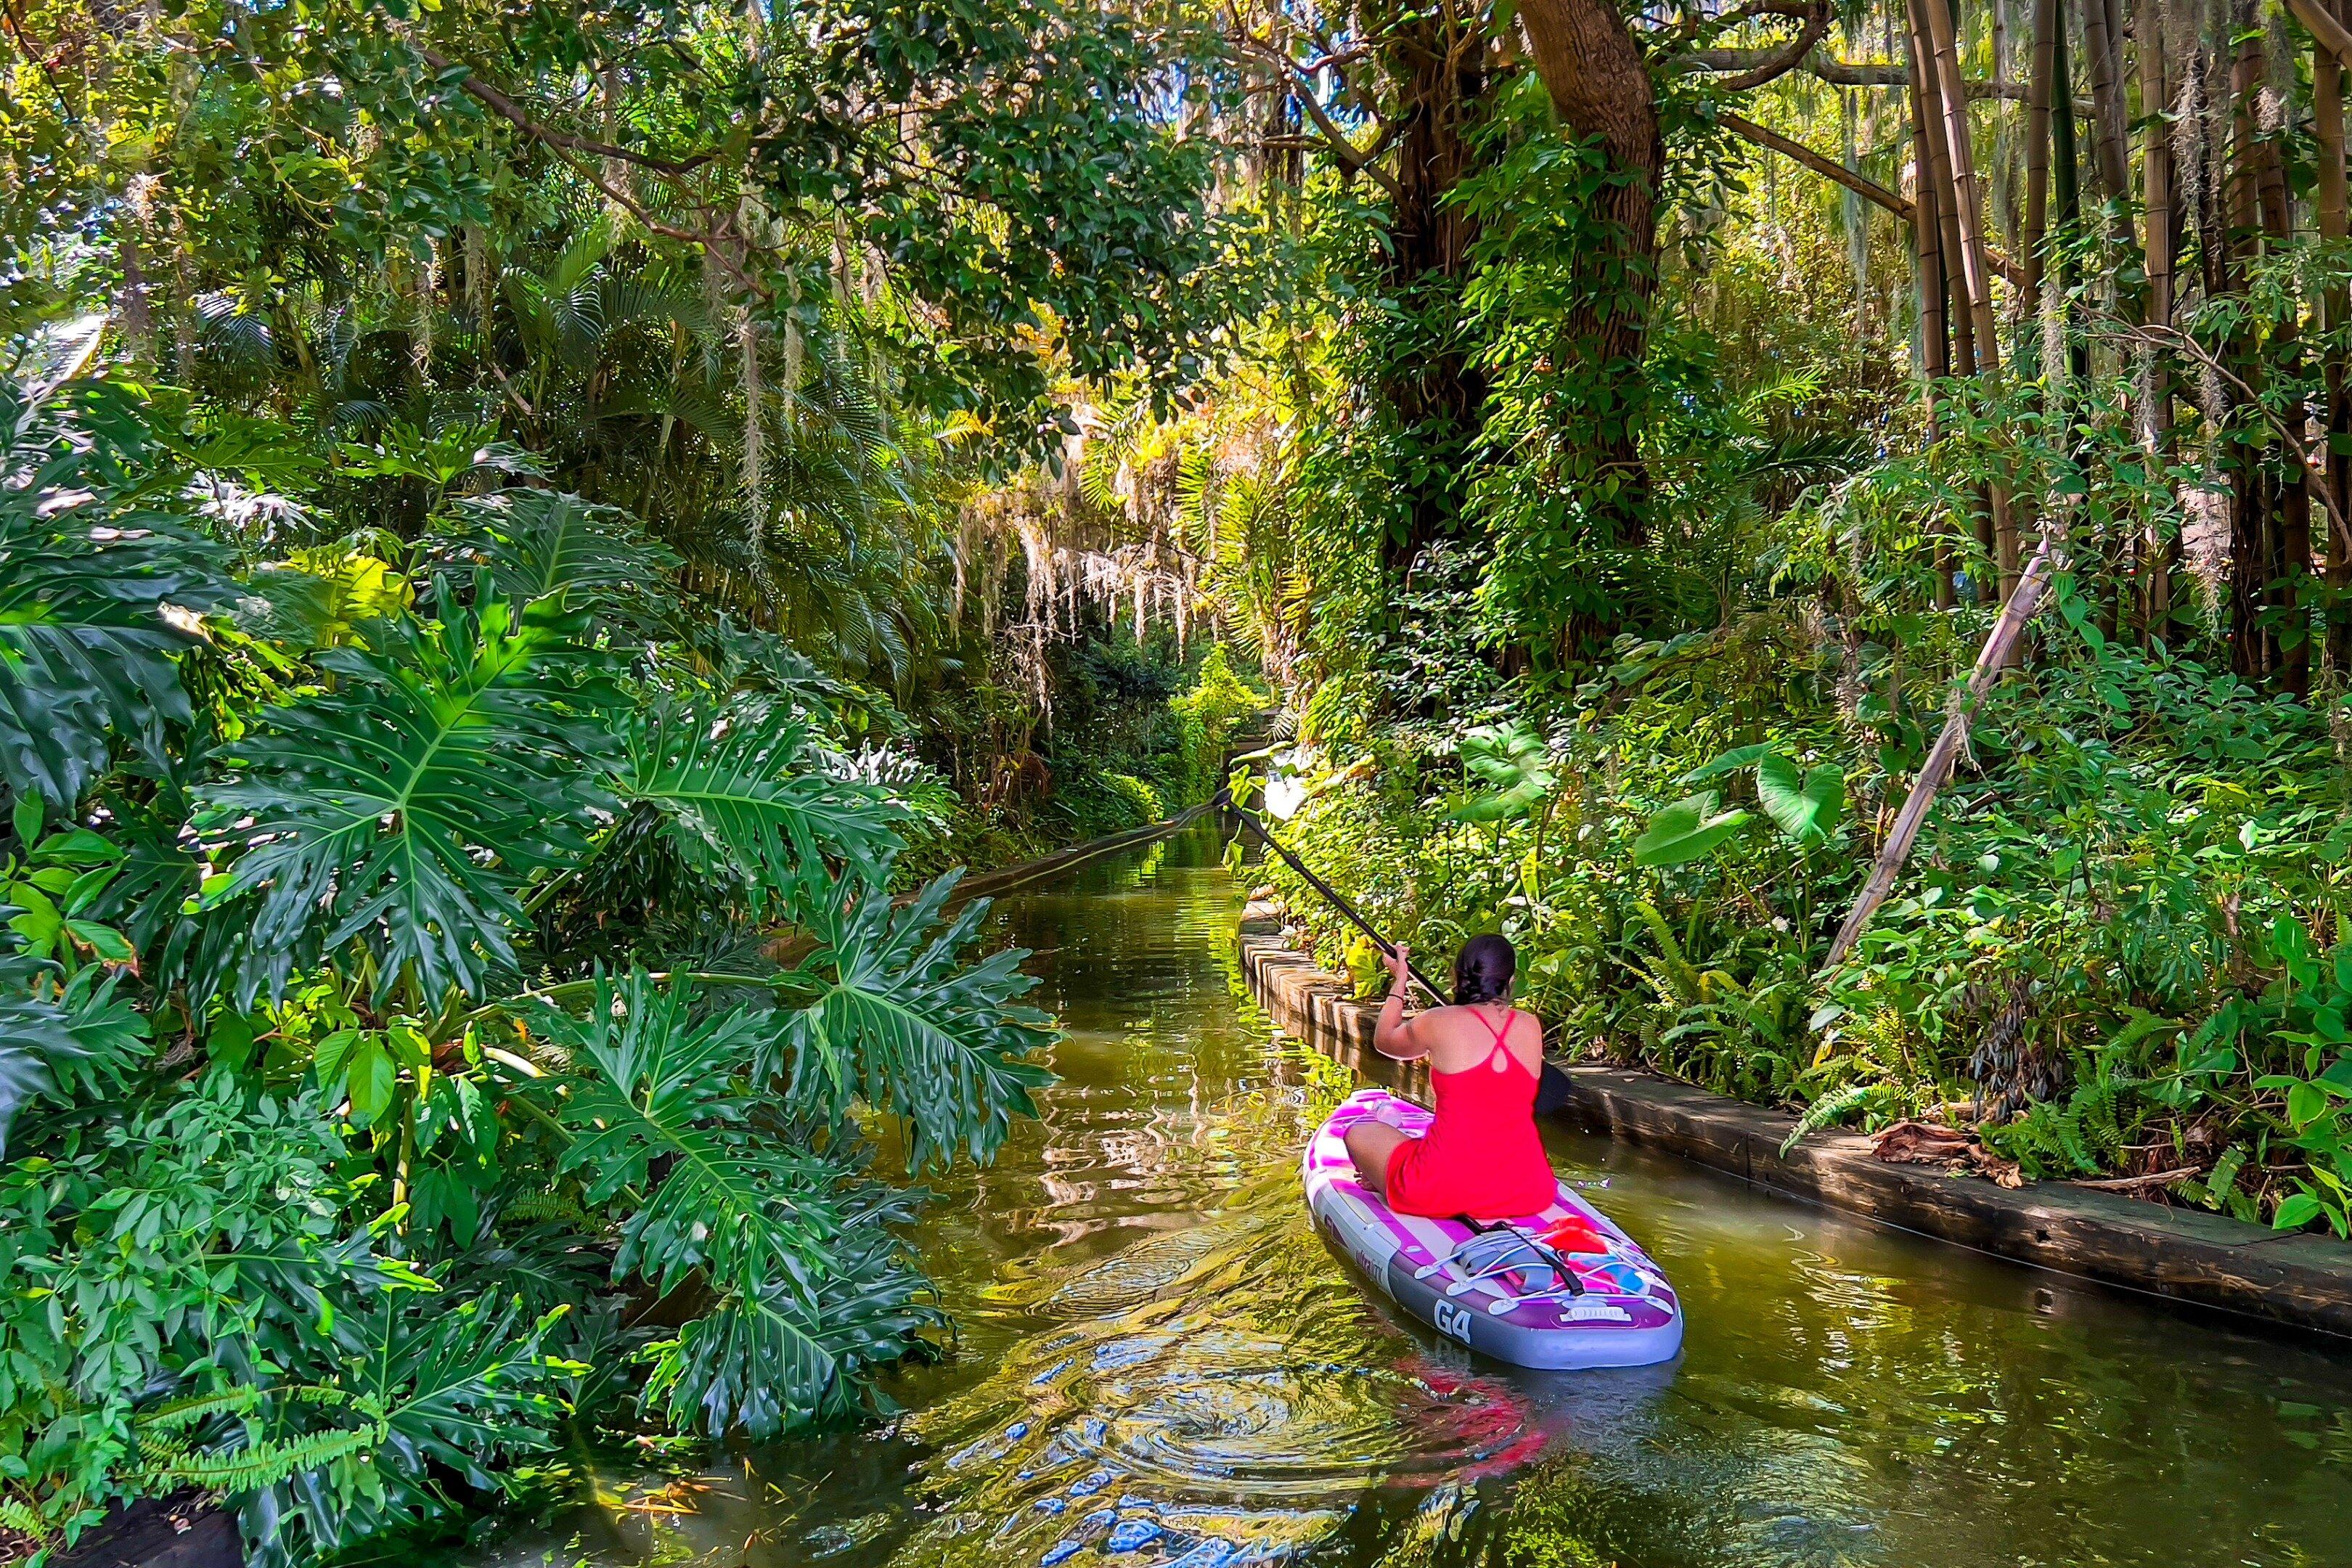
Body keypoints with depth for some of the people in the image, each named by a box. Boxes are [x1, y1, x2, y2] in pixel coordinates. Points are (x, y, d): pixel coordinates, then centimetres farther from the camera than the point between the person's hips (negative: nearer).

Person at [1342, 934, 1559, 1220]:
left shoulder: (1437, 1022, -6)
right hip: (1528, 1193, 2)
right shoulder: (1531, 1027, 4)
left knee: (1359, 1134, 22)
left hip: (1441, 1192, -2)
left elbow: (1384, 1041, 17)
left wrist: (1399, 980, 31)